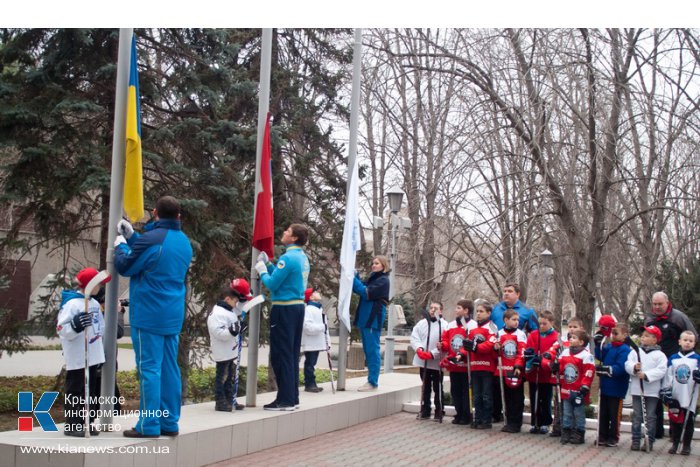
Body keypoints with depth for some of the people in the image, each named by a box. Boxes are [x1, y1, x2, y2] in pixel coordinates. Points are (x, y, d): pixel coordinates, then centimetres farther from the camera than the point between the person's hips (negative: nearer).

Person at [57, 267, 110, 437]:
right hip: (78, 360, -8)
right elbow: (61, 329, -18)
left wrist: (101, 354, 20)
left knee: (92, 391, 12)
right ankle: (72, 425, 3)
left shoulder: (95, 304, 13)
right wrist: (75, 324, -37)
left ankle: (88, 422, 20)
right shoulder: (72, 304, -13)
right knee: (75, 392, -3)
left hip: (94, 358, 8)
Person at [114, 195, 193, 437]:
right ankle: (169, 422, 16)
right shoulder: (184, 241, 11)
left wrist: (121, 245, 12)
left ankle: (149, 425, -2)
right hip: (173, 317, 7)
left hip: (148, 315, -7)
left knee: (149, 368, -4)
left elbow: (125, 266, -6)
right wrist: (131, 237, 24)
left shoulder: (151, 239, -15)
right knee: (169, 368, 10)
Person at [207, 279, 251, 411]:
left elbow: (239, 309, 31)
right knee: (222, 377, -4)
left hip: (231, 352, 11)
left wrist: (243, 298, 16)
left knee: (229, 377, 16)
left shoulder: (229, 310, 12)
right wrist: (231, 331, -43)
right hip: (223, 353, -11)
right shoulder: (217, 314, -21)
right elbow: (219, 332, -30)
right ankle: (220, 402, 1)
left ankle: (229, 401, 24)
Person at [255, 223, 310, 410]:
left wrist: (262, 272, 2)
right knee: (292, 355, 13)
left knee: (281, 355, -4)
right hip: (298, 307, 9)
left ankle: (285, 400, -3)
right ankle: (292, 397, 17)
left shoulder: (288, 258, -16)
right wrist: (268, 264, 19)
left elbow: (272, 284, -15)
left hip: (284, 309, -9)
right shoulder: (303, 257, 13)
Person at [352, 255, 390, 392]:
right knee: (368, 350, 11)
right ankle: (371, 379, 18)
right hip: (365, 318, 9)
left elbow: (366, 292, -17)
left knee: (372, 350, -7)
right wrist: (354, 275, -3)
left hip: (373, 319, -9)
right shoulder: (372, 278, 19)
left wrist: (353, 278, -14)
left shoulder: (383, 280, -8)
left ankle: (373, 382, -5)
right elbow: (360, 288, 10)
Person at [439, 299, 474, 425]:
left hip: (466, 366, -6)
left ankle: (466, 416, 11)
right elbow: (445, 341, 12)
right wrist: (442, 345, -7)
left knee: (466, 391, 2)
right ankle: (459, 415, 22)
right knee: (455, 391, 12)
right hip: (453, 365, 6)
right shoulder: (450, 325, 10)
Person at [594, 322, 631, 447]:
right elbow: (600, 356, -5)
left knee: (614, 414, 6)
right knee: (603, 413, 14)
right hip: (605, 386, 7)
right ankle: (603, 436, 23)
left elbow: (620, 368, -24)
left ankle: (613, 437, 17)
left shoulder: (625, 350, -15)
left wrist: (606, 369, -32)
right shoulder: (608, 347, 7)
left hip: (616, 389, -7)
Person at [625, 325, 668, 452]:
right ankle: (636, 440, 13)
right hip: (637, 390, 3)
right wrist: (634, 367, -22)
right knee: (636, 416, 7)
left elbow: (661, 370, -12)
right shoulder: (635, 352, 7)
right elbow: (627, 364, 0)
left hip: (652, 391, -3)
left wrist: (646, 375, -21)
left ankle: (649, 441, 11)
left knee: (650, 417, 4)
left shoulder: (660, 355, -2)